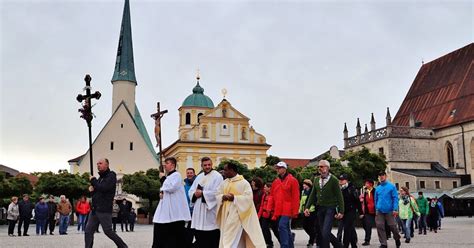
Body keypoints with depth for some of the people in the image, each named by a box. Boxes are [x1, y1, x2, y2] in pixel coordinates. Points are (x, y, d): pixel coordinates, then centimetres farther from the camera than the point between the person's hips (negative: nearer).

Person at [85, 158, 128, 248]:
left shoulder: (111, 176, -7)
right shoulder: (100, 177, 18)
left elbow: (103, 188, -22)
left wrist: (93, 180, -8)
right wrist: (92, 189, 2)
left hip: (104, 210, -8)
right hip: (94, 209, 8)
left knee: (108, 231, -3)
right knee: (88, 230, 0)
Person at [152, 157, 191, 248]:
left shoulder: (177, 175, -7)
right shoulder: (168, 177, 20)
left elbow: (171, 188, -21)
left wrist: (163, 179, -7)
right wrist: (161, 192, 4)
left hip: (174, 211, -9)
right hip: (166, 210, 9)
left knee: (174, 236, -5)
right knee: (160, 231, 5)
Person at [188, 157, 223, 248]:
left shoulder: (217, 176, -5)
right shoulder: (199, 177, 16)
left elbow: (216, 193, -17)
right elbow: (191, 191, 12)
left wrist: (202, 193, -15)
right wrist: (195, 194, -11)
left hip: (211, 210, -6)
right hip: (199, 211, 7)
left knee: (212, 239, -2)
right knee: (200, 237, 10)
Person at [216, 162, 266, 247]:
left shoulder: (244, 182, -9)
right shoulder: (224, 183, 11)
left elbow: (248, 197, -14)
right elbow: (218, 195, 12)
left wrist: (234, 198, -21)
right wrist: (222, 197, -11)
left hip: (237, 215, -6)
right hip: (226, 215, 6)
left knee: (232, 240, -9)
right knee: (225, 239, 10)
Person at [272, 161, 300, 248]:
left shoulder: (292, 180, -4)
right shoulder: (275, 182, 14)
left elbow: (296, 197, -8)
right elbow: (273, 197, 17)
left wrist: (295, 211, -12)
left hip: (287, 210, -6)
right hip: (278, 211, 6)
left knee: (282, 226, -17)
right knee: (286, 229, 13)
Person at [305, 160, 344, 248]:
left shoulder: (333, 180, -7)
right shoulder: (316, 180, 9)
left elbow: (339, 196, -8)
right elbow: (312, 195, 12)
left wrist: (341, 211, -12)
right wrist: (307, 207, 3)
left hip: (330, 209, -6)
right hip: (320, 209, 6)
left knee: (325, 232, -14)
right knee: (323, 232, 11)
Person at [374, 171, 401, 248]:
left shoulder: (391, 186, 0)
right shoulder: (378, 188, 12)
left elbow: (395, 198, -5)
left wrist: (395, 209, -14)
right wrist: (376, 209, 10)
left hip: (389, 211, -3)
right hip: (379, 211, 3)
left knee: (392, 226, 2)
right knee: (380, 227, -3)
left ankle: (397, 239, 30)